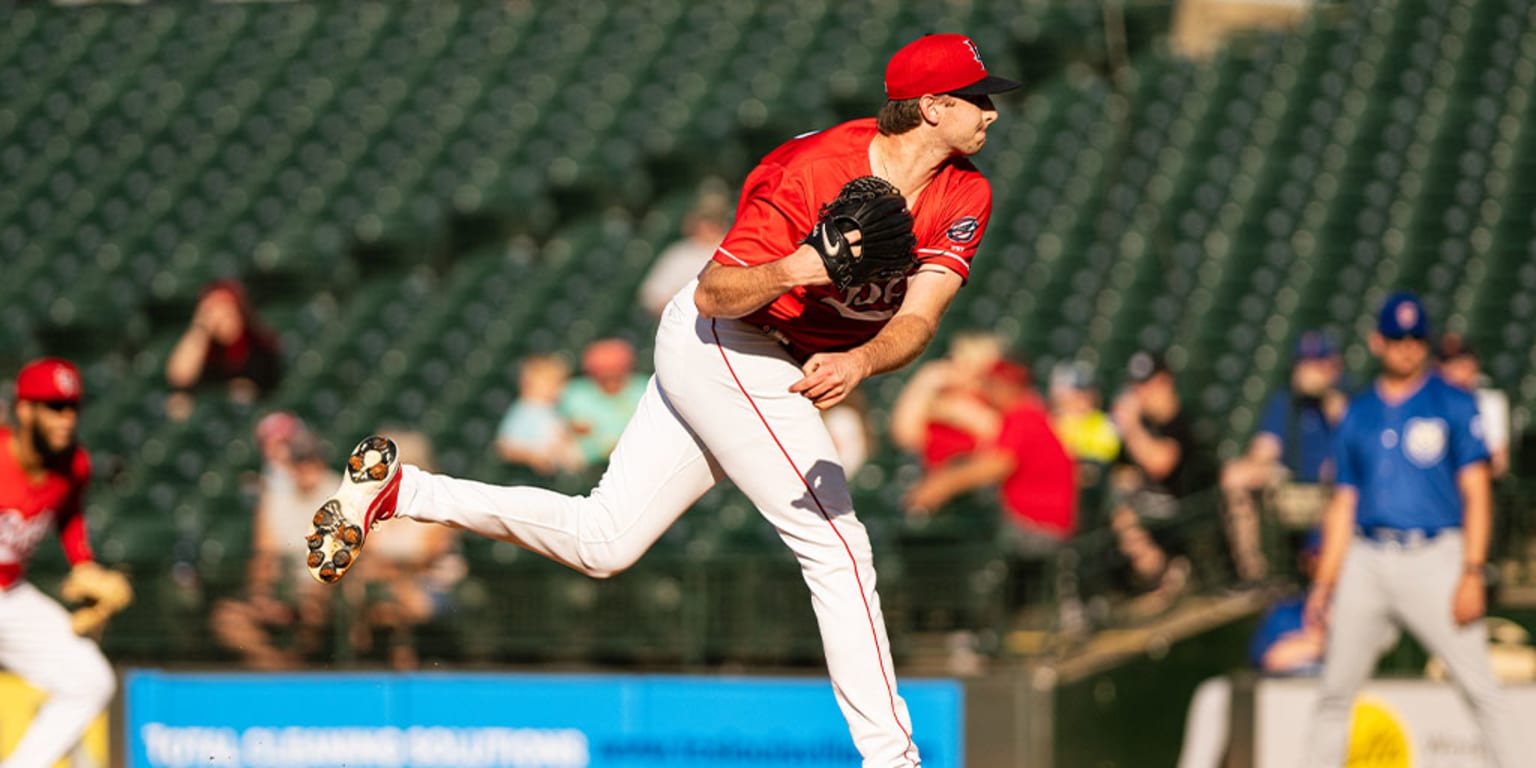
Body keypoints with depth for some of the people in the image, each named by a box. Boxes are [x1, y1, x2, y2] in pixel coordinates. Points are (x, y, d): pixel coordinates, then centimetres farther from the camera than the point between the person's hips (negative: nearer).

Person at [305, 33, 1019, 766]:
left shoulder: (964, 197, -4)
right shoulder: (815, 169, -23)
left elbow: (916, 319, -13)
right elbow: (713, 294, -20)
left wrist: (858, 362, -33)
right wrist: (787, 273, -40)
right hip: (725, 344, -8)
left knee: (600, 542, 9)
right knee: (835, 542, -12)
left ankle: (396, 489, 14)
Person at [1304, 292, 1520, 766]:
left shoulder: (1454, 405, 4)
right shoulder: (1357, 415, 15)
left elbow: (1476, 494, -2)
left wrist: (1472, 575, -12)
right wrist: (1323, 584, 10)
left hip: (1433, 561, -4)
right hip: (1366, 563, 4)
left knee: (1480, 688, -9)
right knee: (1334, 693, 5)